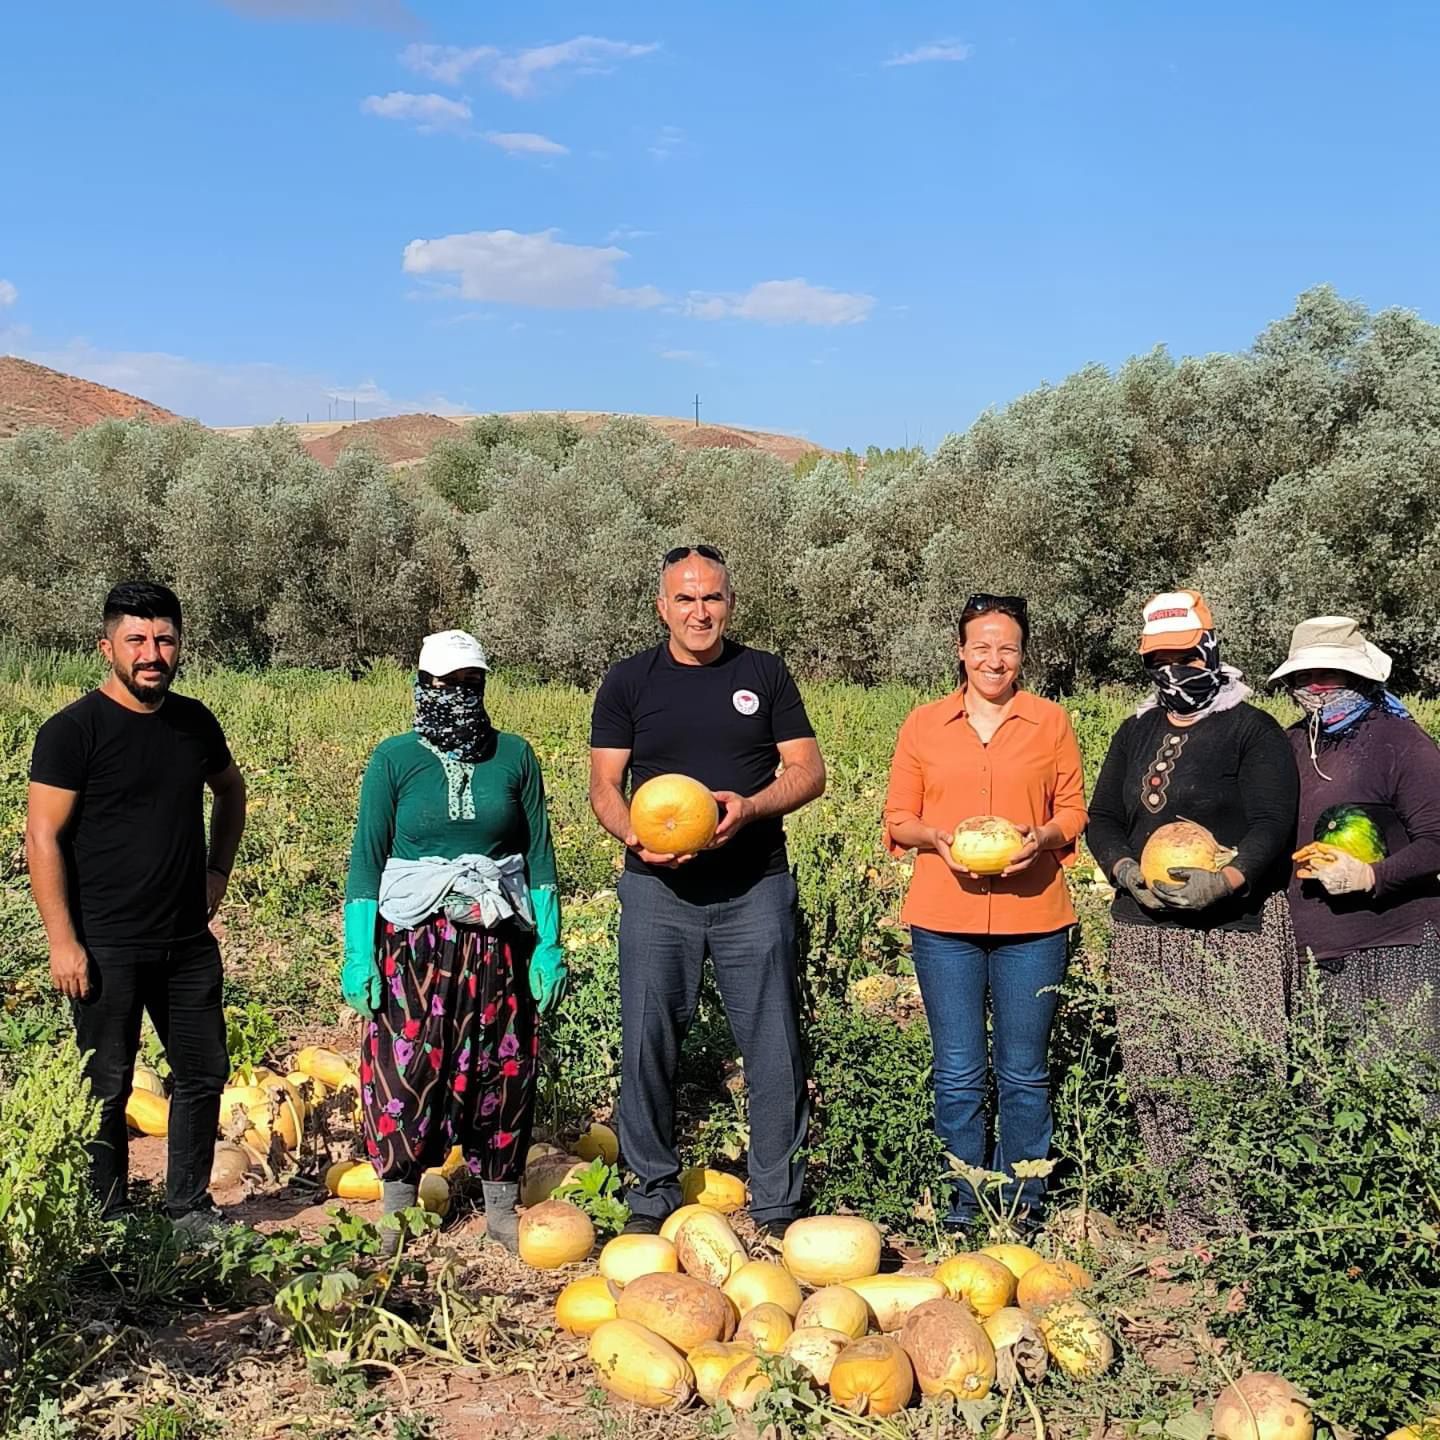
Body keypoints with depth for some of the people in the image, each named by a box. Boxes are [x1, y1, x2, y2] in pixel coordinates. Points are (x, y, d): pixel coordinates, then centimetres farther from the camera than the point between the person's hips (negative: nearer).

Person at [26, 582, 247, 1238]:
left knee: (205, 1072, 12)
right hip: (107, 949, -5)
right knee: (107, 1088, 5)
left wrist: (218, 871, 14)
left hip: (189, 942, 5)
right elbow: (43, 838, -12)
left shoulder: (195, 722, 5)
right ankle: (110, 1220, 20)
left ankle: (190, 1205, 27)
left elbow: (231, 793, 25)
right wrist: (63, 942, -16)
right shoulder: (73, 731, -11)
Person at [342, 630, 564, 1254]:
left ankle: (501, 1207, 21)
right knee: (407, 1069, -1)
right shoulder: (394, 758, -1)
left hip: (497, 941, 2)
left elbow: (539, 854, 6)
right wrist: (358, 953, -5)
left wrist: (549, 945, 1)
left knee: (502, 1070, 6)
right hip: (412, 939, -2)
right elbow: (367, 858, 0)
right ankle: (396, 1211, 15)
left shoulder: (514, 755, 4)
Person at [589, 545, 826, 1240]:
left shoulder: (764, 674, 7)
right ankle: (652, 1194, 18)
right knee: (648, 1045, 3)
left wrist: (749, 807, -14)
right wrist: (634, 835, -17)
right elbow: (605, 786, 4)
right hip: (658, 890, 0)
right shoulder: (629, 681, 6)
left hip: (756, 889, 0)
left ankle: (778, 1205, 13)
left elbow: (808, 771, 5)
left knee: (774, 1047, 1)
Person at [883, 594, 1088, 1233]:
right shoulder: (923, 724, 7)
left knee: (1024, 1074, 5)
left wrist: (1041, 836, -11)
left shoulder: (1052, 722, 7)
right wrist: (938, 836, -11)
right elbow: (898, 818, 9)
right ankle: (966, 1201, 18)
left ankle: (1023, 1203, 17)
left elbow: (1073, 814, 10)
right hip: (945, 920, 1)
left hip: (1031, 920, 0)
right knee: (958, 1074, 5)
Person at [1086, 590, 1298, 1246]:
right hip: (1144, 932, 5)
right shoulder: (1135, 735, 19)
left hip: (1235, 933, -5)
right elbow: (1101, 819, 16)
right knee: (1156, 1088, 2)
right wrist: (1126, 871, -6)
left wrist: (1222, 882, -25)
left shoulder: (1253, 731, 2)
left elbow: (1271, 828, -7)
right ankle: (1189, 1228, 9)